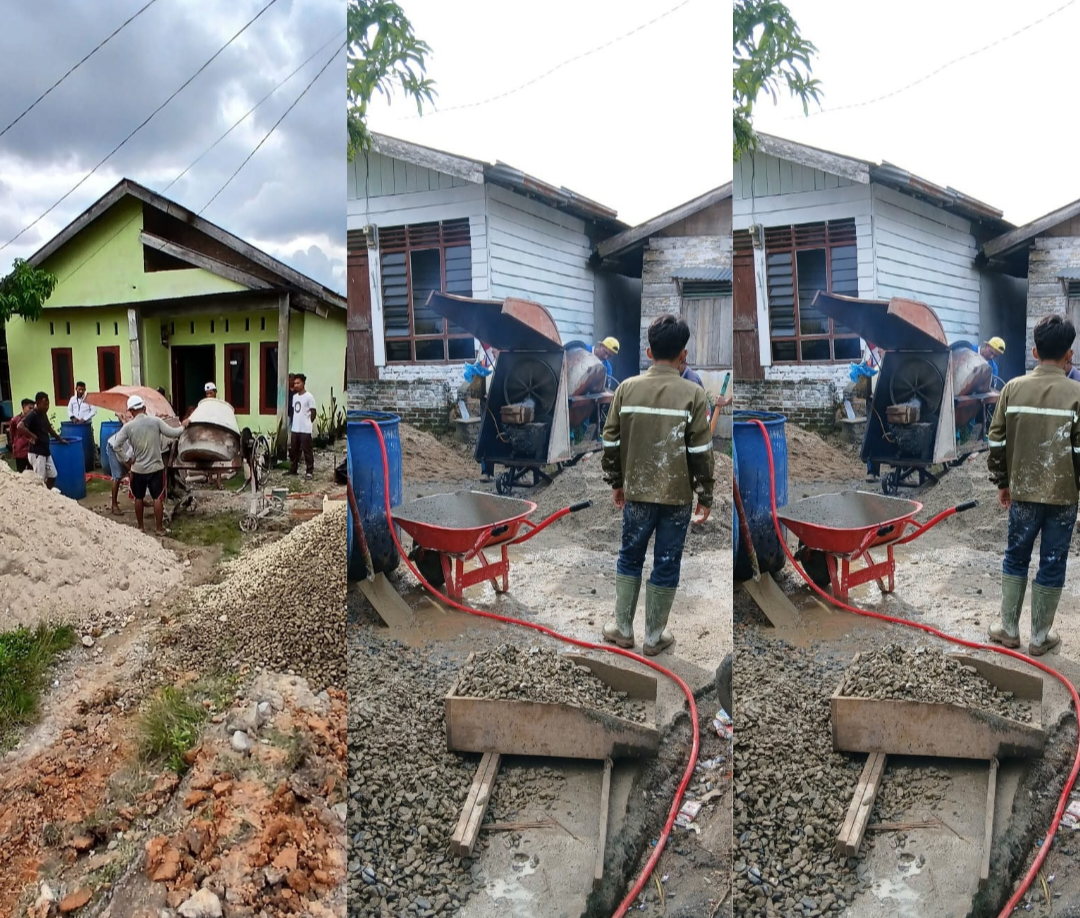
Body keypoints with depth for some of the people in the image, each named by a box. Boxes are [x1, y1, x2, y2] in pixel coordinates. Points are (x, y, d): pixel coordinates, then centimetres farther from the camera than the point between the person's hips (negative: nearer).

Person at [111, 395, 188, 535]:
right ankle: (160, 528, 10)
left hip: (138, 469, 0)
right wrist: (183, 426, 9)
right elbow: (173, 433, -9)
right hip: (156, 467, 0)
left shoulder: (128, 426, -8)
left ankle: (140, 527, 25)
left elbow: (115, 446, -8)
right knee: (157, 498, 6)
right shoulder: (156, 421, -10)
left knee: (138, 498, 16)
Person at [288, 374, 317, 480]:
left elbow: (313, 412, -8)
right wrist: (292, 425, 15)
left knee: (307, 451, -2)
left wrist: (308, 423, -1)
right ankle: (293, 470, 24)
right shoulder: (294, 396, 12)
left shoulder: (309, 397, -10)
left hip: (305, 429, -7)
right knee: (293, 450, 13)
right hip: (295, 429, 7)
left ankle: (310, 471, 3)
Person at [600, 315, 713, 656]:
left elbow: (612, 442, 2)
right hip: (677, 496, -2)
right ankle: (654, 636, 19)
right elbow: (701, 452, -9)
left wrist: (616, 482, 15)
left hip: (637, 492, 2)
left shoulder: (627, 388, -3)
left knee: (629, 558, 17)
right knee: (666, 566, 9)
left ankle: (622, 628, 25)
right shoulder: (692, 394, -10)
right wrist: (705, 497, 1)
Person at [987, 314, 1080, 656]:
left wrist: (1002, 483, 12)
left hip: (1023, 491, 2)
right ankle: (1040, 637, 18)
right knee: (1052, 565, 8)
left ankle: (1008, 628, 22)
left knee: (1015, 558, 15)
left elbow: (997, 441, 1)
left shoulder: (1013, 388, -3)